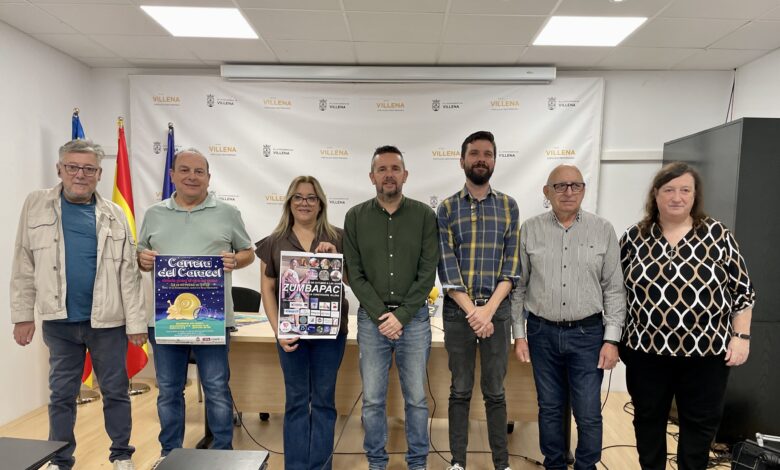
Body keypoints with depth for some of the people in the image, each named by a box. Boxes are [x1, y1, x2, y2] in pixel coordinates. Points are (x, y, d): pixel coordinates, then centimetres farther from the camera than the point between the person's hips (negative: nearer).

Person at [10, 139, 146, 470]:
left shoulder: (113, 214, 0)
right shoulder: (36, 205, 2)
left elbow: (128, 272, -1)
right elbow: (24, 265, 3)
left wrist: (136, 322, -3)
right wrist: (22, 314, 0)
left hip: (108, 321, 0)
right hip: (59, 321, 1)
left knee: (115, 391, 10)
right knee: (61, 394, 14)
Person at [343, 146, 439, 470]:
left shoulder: (424, 215, -1)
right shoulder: (355, 217, 2)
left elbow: (428, 272, -5)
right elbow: (354, 273, -1)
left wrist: (401, 315, -11)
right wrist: (380, 315, -9)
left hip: (414, 318, 0)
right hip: (371, 318, 1)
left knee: (416, 397, 10)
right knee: (372, 399, 10)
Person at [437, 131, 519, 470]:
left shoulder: (508, 206, 5)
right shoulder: (448, 208, 1)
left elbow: (512, 263, -1)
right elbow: (446, 267, -5)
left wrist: (489, 309, -11)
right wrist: (471, 310, -13)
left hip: (497, 309, 1)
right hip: (457, 310, 0)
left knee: (494, 391, 10)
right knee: (461, 390, 10)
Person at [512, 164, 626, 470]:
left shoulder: (603, 231, -1)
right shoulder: (530, 230, 0)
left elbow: (614, 289, 1)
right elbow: (518, 287, 3)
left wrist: (611, 339, -4)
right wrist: (519, 334, 1)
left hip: (588, 333, -1)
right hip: (542, 333, 1)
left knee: (588, 413, 5)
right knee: (549, 408, 14)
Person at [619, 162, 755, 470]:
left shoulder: (717, 235, -3)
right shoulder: (634, 238, -1)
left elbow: (742, 289, 1)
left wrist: (741, 336, -3)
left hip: (706, 351, 0)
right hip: (646, 350, 1)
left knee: (700, 422, 13)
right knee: (648, 418, 15)